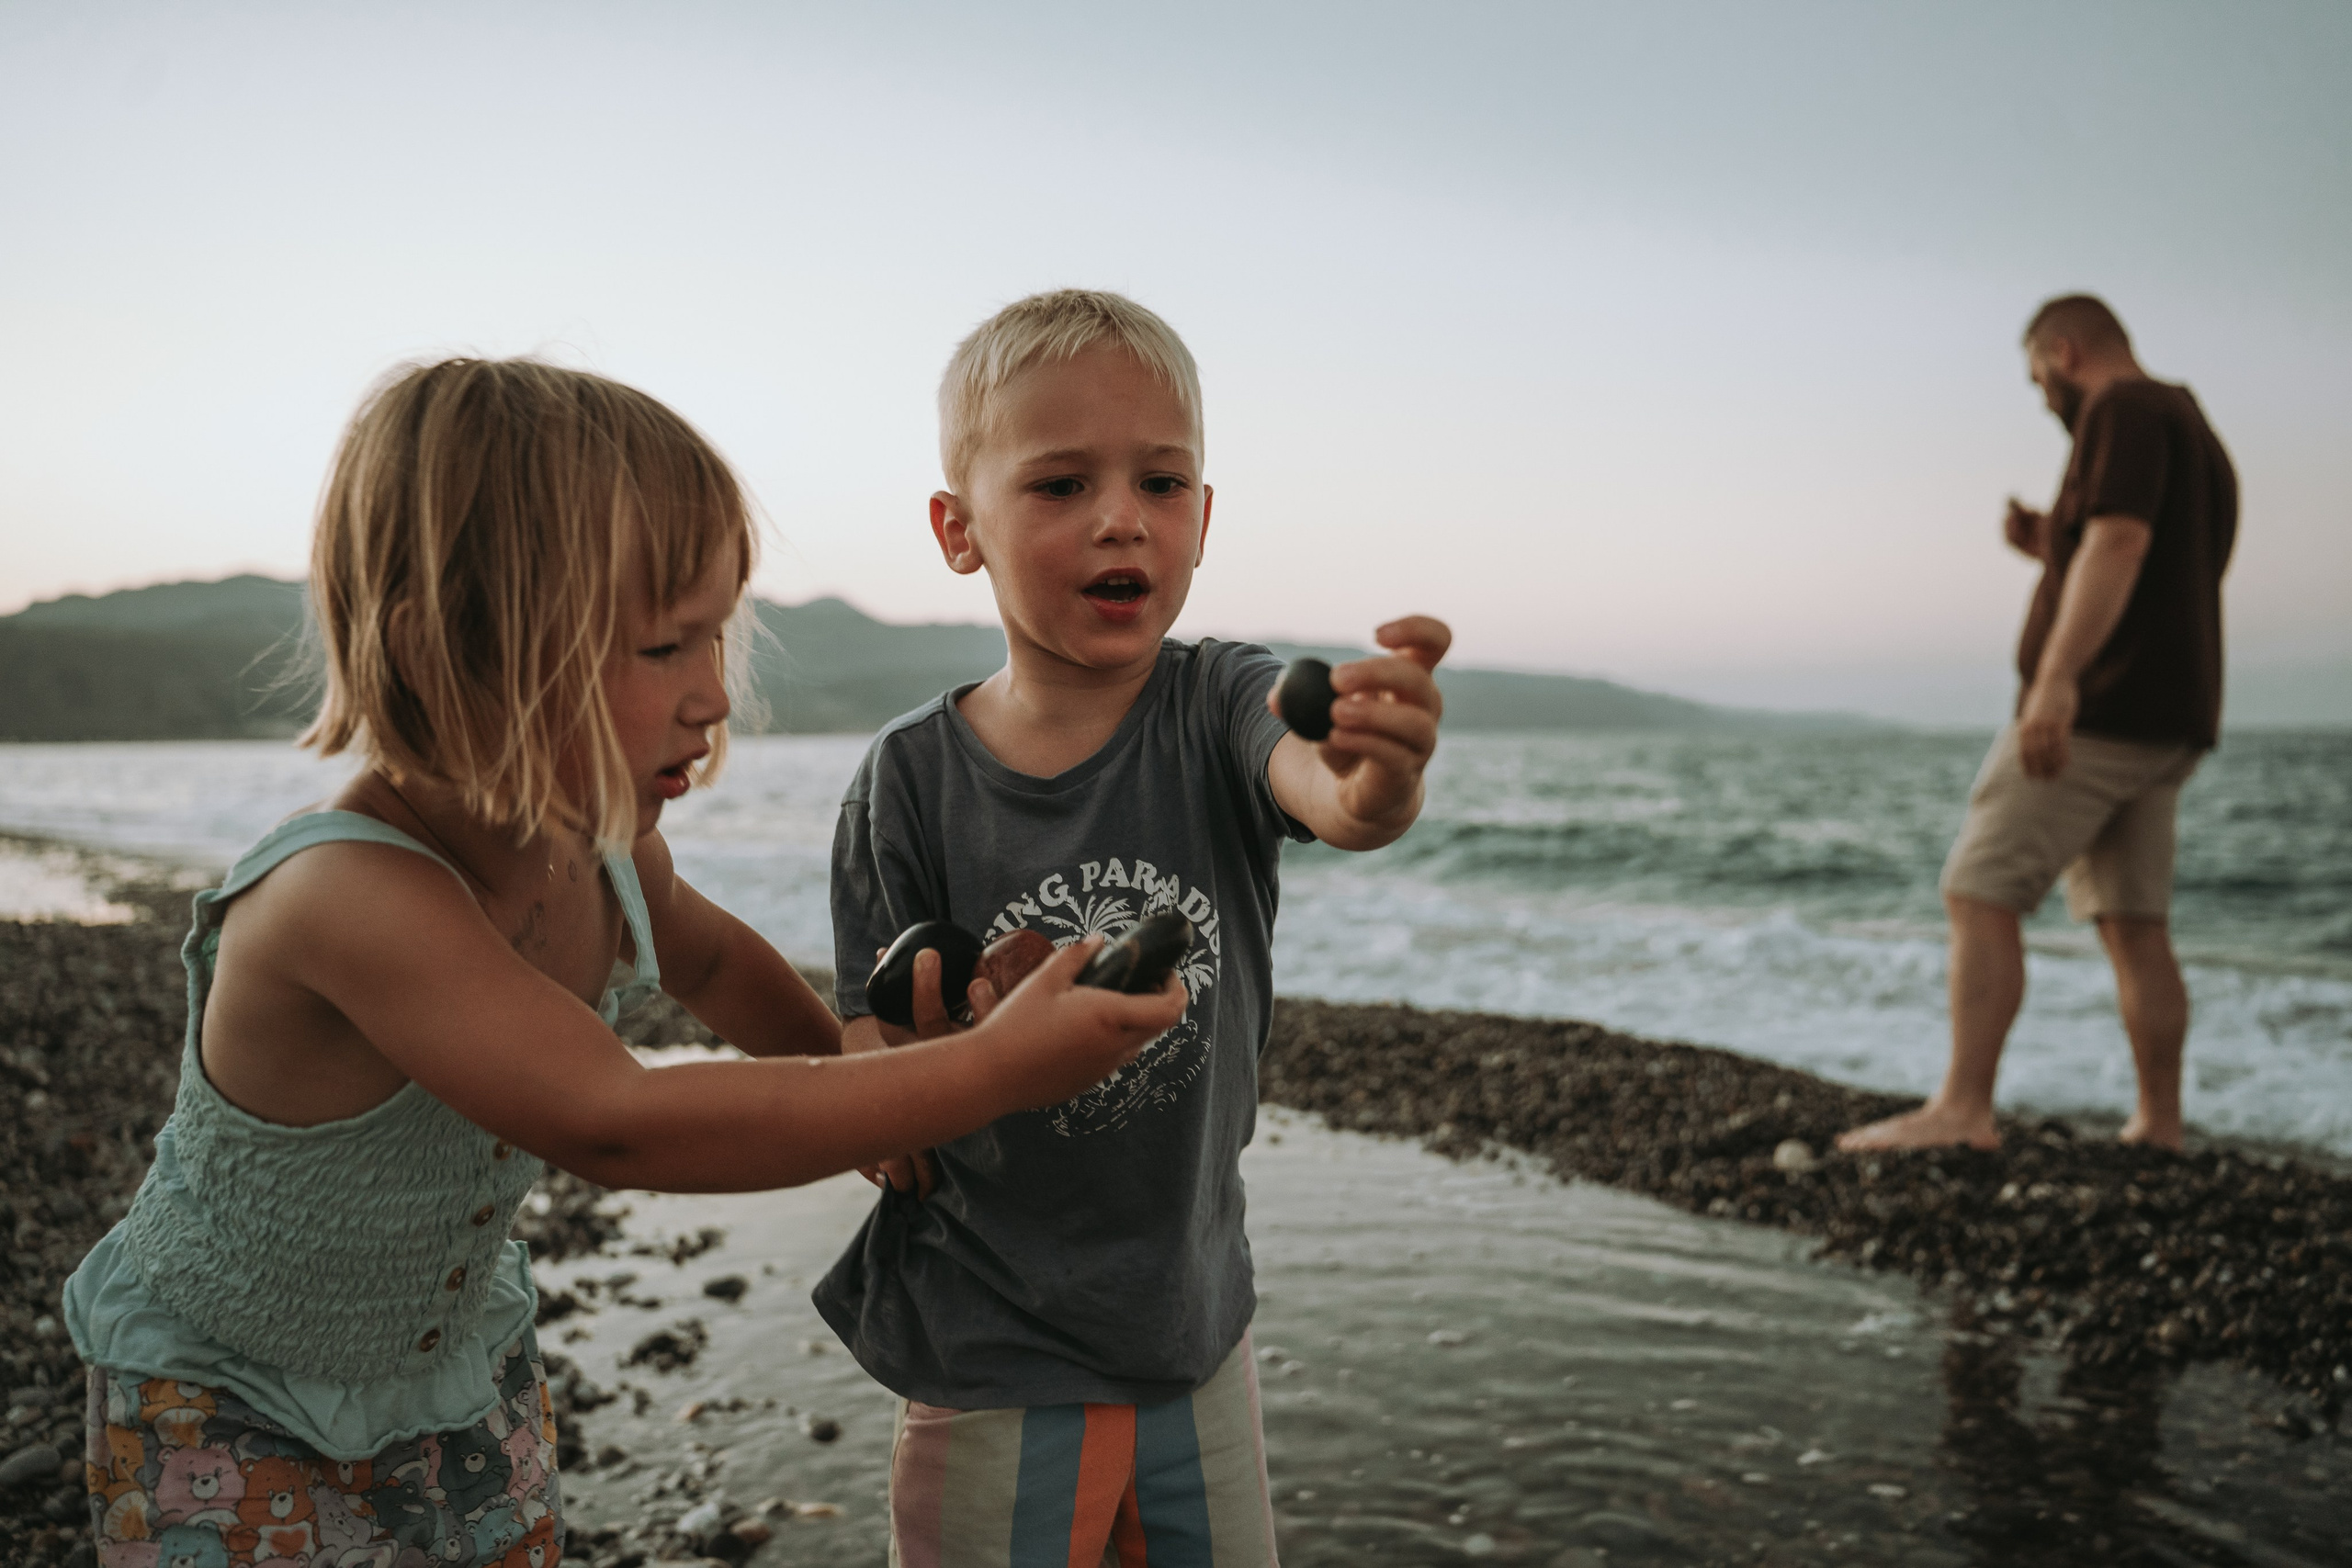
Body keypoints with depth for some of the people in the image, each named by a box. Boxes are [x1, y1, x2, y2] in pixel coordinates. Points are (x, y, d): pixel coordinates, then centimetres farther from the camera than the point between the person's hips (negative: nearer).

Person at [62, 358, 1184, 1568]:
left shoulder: (603, 855, -15)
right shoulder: (348, 897, -38)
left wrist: (856, 1077, -4)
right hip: (227, 1414, -5)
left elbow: (706, 957, 9)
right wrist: (992, 1066, -45)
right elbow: (618, 1131, -47)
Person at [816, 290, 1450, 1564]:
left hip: (1196, 1332, 2)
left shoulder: (1218, 708, -10)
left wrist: (1374, 783, -57)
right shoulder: (913, 778, -11)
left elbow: (1327, 789, -35)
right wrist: (936, 1041, -28)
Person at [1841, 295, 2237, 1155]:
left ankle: (1961, 1108, -14)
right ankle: (2159, 1125, 12)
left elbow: (2120, 542, -23)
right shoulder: (2199, 437, 24)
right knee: (2135, 927, 10)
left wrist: (2056, 678, -32)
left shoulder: (2124, 408, -6)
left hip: (2100, 709, -10)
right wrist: (2051, 548, 16)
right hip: (2167, 725, 10)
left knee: (1978, 894, -10)